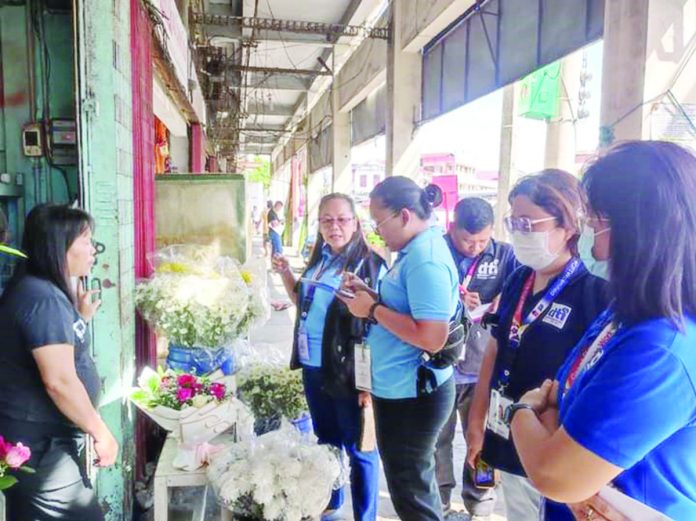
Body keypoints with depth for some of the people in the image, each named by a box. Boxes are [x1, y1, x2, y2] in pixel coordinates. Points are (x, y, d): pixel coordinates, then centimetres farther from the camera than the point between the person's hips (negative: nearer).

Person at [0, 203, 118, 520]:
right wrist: (100, 433, -18)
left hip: (39, 437, 10)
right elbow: (59, 381, -26)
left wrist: (82, 318, 11)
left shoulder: (44, 291, 10)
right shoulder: (42, 297, -22)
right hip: (40, 444, -10)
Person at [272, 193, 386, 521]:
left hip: (348, 372, -7)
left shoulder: (370, 264, -15)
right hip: (314, 368, 7)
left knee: (358, 449, 8)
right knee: (325, 440, 22)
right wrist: (285, 273, 5)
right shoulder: (319, 259, 7)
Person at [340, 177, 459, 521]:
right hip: (399, 388, 10)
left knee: (410, 491, 10)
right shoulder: (416, 250, 7)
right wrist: (370, 295, 4)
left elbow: (432, 337, -30)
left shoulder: (426, 259, -24)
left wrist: (373, 309, -21)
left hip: (409, 394, -10)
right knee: (415, 482, 25)